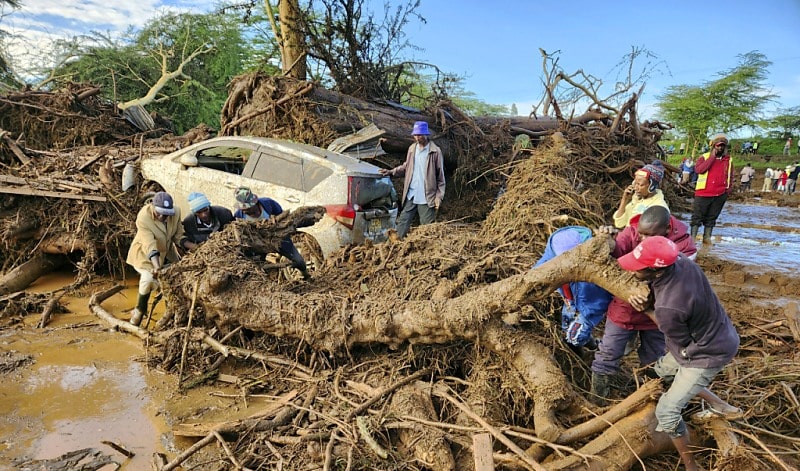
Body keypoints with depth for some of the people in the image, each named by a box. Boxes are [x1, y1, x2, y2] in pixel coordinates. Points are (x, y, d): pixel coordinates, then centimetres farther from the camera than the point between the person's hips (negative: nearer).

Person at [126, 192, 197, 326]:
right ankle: (139, 311, -4)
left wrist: (194, 246, -27)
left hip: (165, 252, 5)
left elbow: (178, 237, -10)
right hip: (144, 254, -5)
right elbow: (150, 245, -39)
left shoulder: (176, 212, -18)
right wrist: (156, 266, -51)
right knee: (149, 278, -27)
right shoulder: (143, 218, -32)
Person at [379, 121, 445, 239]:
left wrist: (439, 197, -9)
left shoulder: (435, 151, -6)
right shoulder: (412, 148, 9)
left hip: (427, 197, -5)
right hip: (411, 195, 5)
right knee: (403, 222, 4)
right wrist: (391, 172, 4)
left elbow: (440, 176, -5)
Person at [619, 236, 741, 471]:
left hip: (709, 352, -9)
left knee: (666, 411, -3)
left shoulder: (668, 308, -39)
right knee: (663, 369, 28)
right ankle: (722, 407, 40)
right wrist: (650, 303, -15)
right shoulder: (679, 259, -19)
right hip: (717, 334, 9)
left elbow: (681, 345, -18)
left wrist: (647, 310, -16)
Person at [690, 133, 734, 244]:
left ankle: (707, 237, 17)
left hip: (720, 195, 4)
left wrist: (730, 188, 11)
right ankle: (692, 237, 3)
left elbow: (731, 176, 22)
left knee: (711, 218, 10)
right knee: (697, 216, -1)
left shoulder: (728, 160, 11)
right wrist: (712, 157, -17)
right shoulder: (704, 157, -1)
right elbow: (698, 169, -19)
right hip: (704, 193, -4)